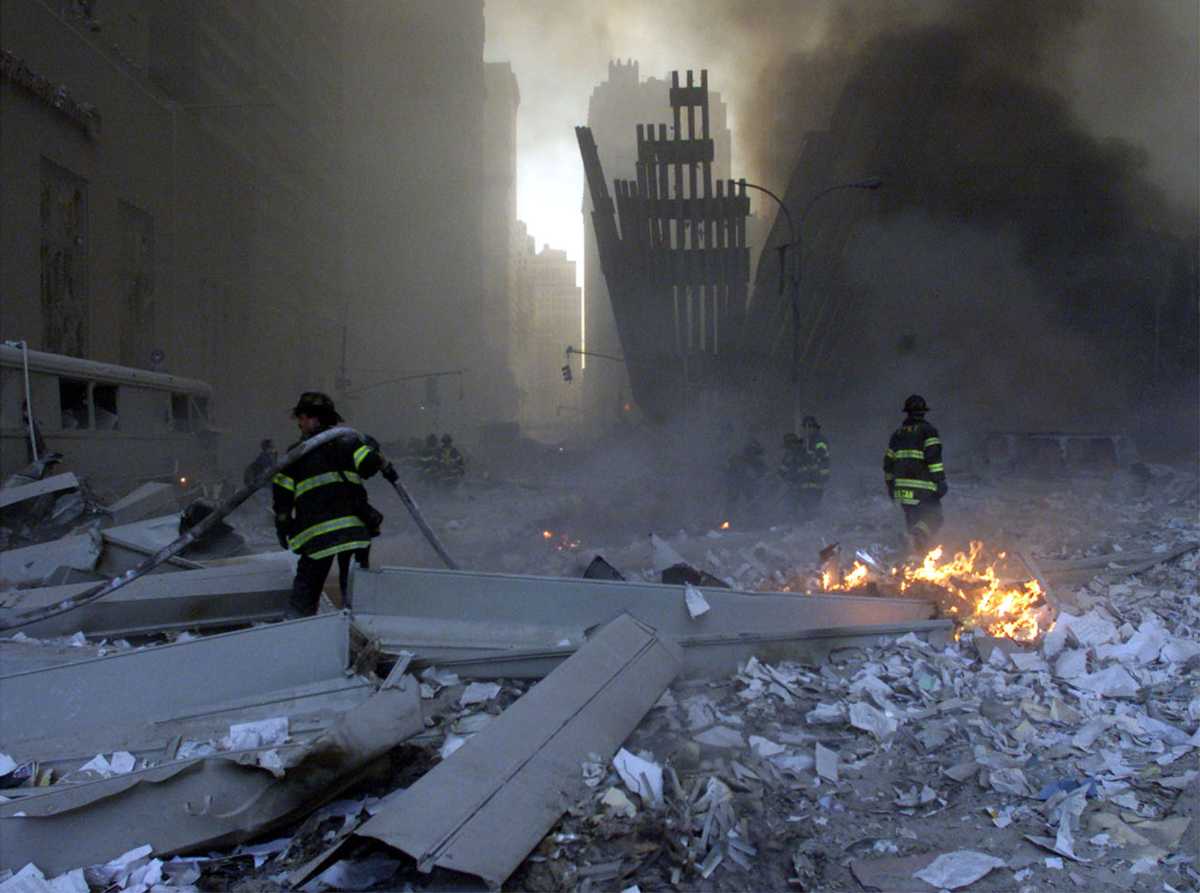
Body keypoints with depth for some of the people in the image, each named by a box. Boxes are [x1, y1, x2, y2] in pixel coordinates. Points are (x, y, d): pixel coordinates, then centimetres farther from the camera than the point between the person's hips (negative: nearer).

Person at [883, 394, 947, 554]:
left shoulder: (897, 433, 16)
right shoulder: (928, 430, -1)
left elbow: (888, 461, 19)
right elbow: (934, 457, -14)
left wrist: (890, 484, 28)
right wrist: (940, 480, -13)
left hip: (902, 487, 6)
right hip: (923, 486, -6)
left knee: (913, 521, 14)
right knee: (934, 518, -5)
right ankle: (919, 534, -32)